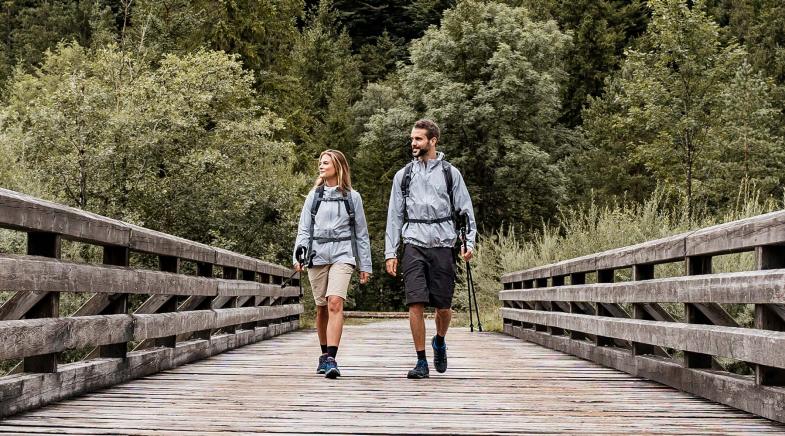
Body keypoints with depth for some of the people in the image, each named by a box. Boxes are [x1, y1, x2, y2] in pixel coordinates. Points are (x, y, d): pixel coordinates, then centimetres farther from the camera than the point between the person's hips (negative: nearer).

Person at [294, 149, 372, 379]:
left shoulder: (352, 197, 8)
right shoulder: (314, 196, 12)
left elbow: (361, 233, 11)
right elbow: (304, 229, 11)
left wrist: (365, 266, 9)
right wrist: (298, 255, -3)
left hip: (342, 254, -2)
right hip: (317, 255, 3)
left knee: (335, 303, -19)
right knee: (322, 308, 7)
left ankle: (331, 358, -25)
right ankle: (325, 354, 24)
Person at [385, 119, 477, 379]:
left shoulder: (450, 173, 8)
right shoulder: (403, 175, 11)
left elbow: (465, 210, 8)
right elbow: (395, 216, 11)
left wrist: (469, 242, -3)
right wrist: (390, 252, 6)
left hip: (442, 246, 0)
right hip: (414, 246, 1)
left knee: (443, 307, 2)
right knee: (415, 304, -10)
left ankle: (439, 342, 33)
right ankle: (421, 362, -2)